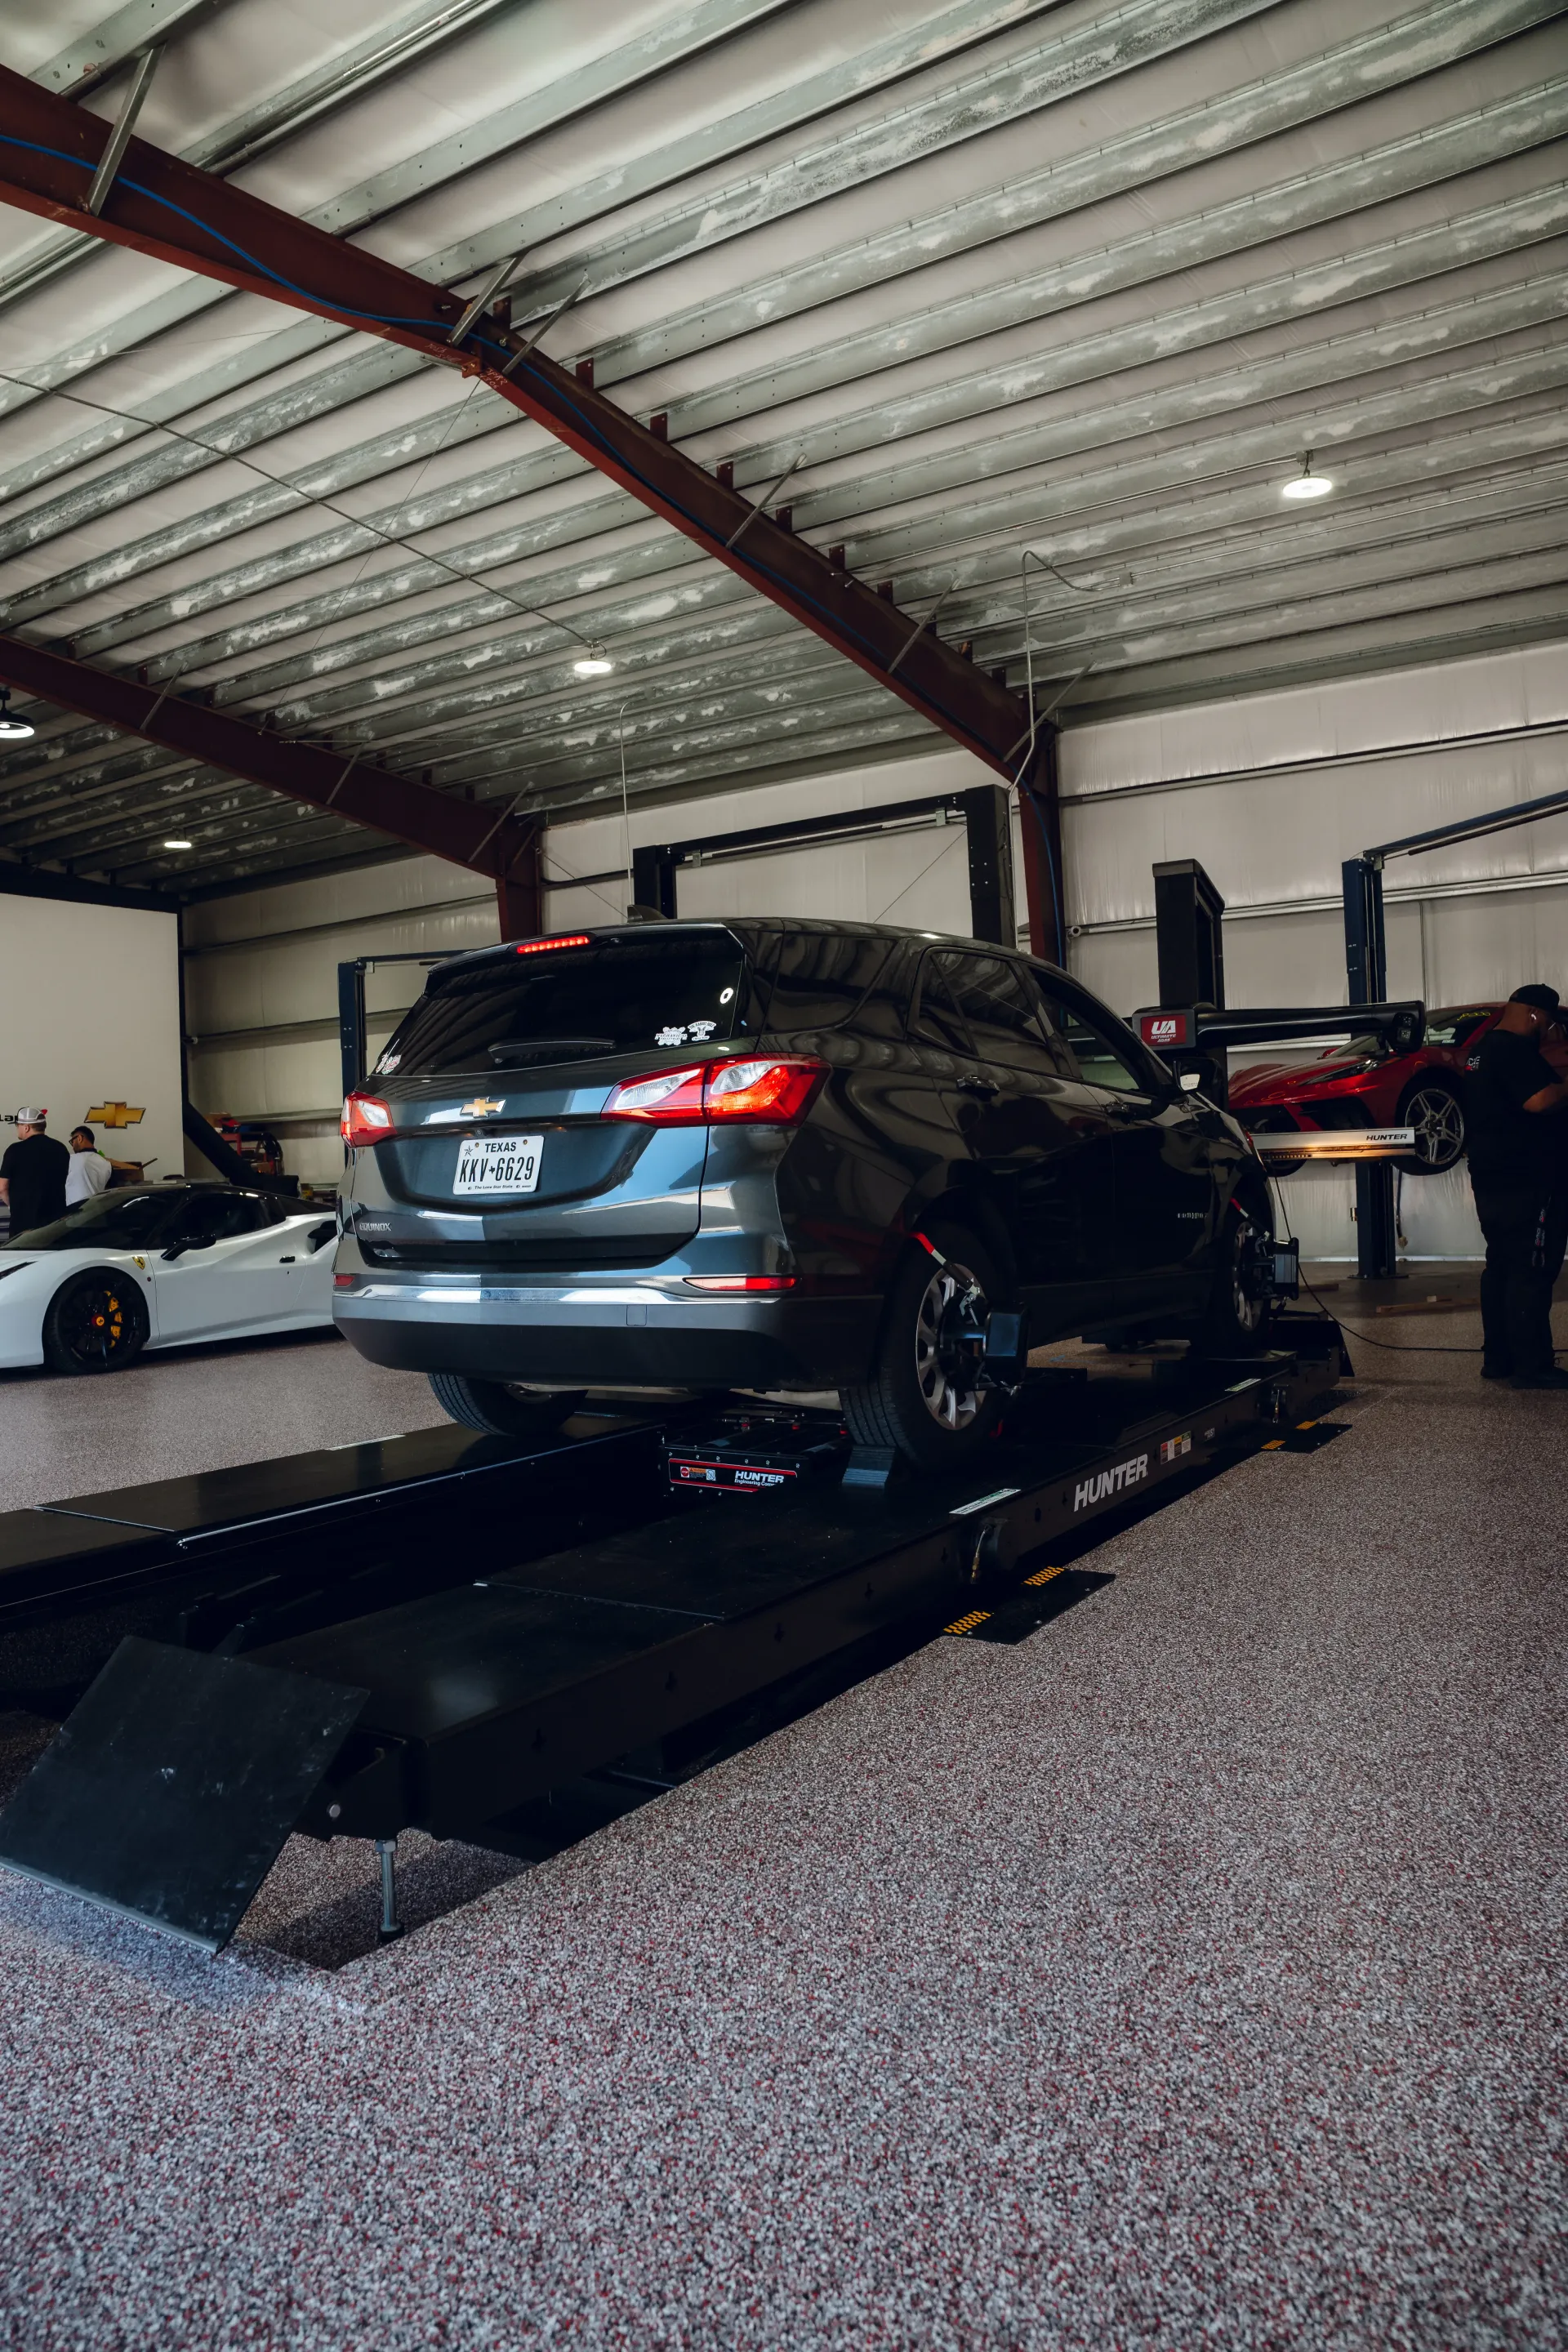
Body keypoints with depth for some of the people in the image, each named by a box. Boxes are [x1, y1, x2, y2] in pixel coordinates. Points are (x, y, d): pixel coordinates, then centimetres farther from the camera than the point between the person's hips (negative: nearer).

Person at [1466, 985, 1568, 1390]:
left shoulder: (1490, 1049, 19)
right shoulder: (1515, 1050, -15)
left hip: (1497, 1180, 11)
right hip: (1526, 1180, -11)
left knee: (1502, 1268, 12)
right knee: (1532, 1272, -8)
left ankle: (1498, 1358, 16)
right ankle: (1533, 1366, -6)